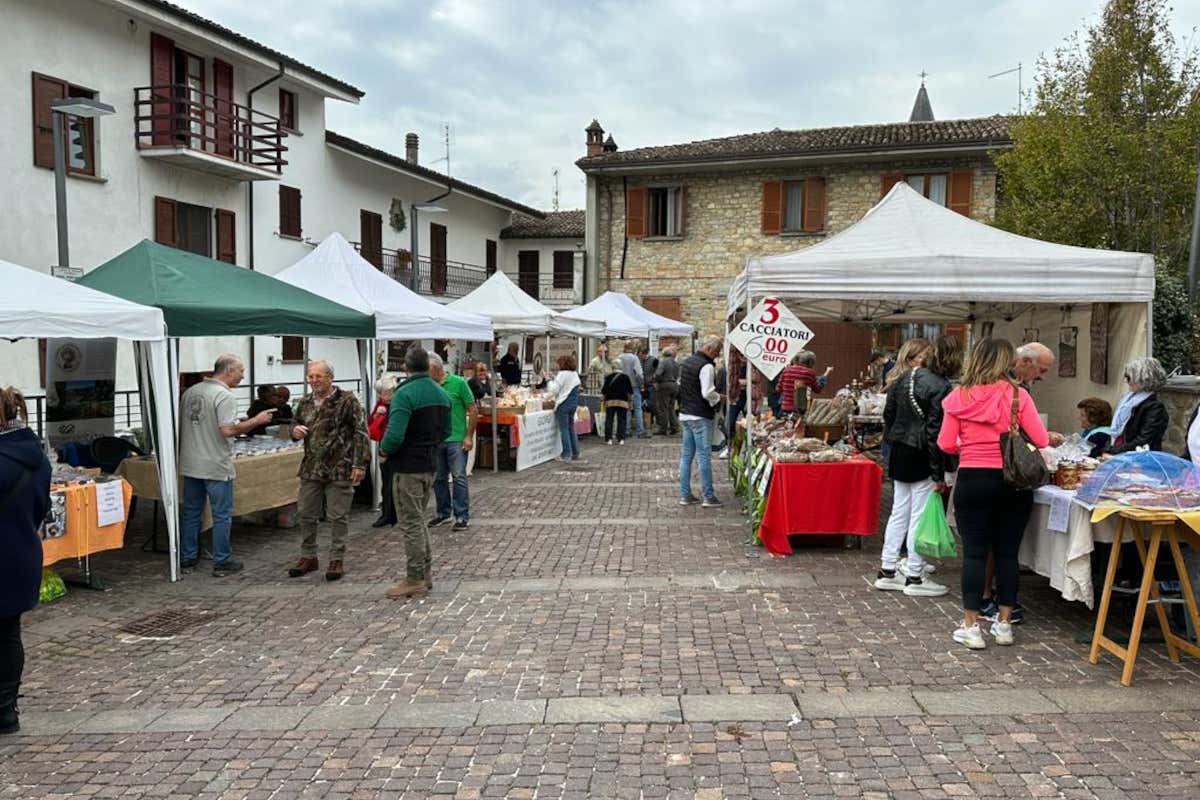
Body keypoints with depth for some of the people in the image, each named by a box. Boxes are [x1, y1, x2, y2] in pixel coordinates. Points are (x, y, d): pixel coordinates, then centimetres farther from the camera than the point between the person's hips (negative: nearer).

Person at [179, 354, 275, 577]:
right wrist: (256, 420, -15)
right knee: (222, 516, 2)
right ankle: (222, 562, 8)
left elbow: (180, 425, 14)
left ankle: (187, 559, 23)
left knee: (191, 512, 15)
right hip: (216, 467, -7)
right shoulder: (225, 396, -16)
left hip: (190, 465, 7)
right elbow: (228, 430, -25)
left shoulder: (190, 392, 9)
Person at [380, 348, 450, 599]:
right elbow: (445, 431, 15)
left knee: (411, 523, 0)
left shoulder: (404, 394, -18)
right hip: (431, 464, 8)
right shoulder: (441, 393, 9)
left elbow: (395, 435, -26)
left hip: (408, 466, -8)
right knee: (419, 519, 20)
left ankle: (415, 580, 6)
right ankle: (426, 573, 25)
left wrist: (384, 449, -7)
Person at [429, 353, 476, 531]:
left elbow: (473, 410, -4)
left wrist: (469, 436, -8)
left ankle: (462, 516, 5)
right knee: (438, 478, 12)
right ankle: (443, 512, 27)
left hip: (456, 439, -4)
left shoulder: (458, 383, -6)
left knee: (459, 477, -2)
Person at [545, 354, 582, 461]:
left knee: (564, 429, -2)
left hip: (563, 404, -8)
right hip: (574, 403, 8)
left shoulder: (562, 374, -14)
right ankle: (575, 453, 16)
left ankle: (566, 454, 0)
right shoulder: (575, 374, 9)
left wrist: (550, 382, 7)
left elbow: (554, 390, -12)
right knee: (571, 428, 14)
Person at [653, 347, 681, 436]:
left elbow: (658, 373, -22)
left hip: (664, 385, -7)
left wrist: (656, 382, -7)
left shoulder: (663, 361, -12)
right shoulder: (676, 363, 11)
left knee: (663, 408, -1)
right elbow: (677, 376, 12)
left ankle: (663, 429, 3)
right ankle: (674, 427, 11)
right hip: (674, 385, 7)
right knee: (671, 408, 15)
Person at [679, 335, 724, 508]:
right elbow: (708, 393, -21)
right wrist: (719, 398, -4)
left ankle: (685, 495, 15)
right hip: (700, 417, -9)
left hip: (685, 414, 9)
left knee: (686, 455, 11)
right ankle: (708, 497, 2)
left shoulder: (686, 362, 12)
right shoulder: (706, 366, -16)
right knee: (704, 456, -3)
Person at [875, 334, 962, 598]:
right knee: (920, 517, 2)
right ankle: (915, 578, 10)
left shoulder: (907, 376, 6)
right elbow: (935, 432, -18)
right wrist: (939, 474, -14)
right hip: (921, 458, -8)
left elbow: (889, 412, 12)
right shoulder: (941, 387, -16)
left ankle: (887, 571, 20)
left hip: (899, 454, 8)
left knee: (898, 512, 14)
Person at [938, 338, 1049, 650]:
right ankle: (1003, 623, 18)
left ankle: (971, 625, 5)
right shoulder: (1017, 395, -4)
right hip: (1012, 481, 1)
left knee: (974, 552, 4)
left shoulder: (959, 396, -3)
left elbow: (945, 444, -3)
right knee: (1007, 553, 10)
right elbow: (1041, 440, -5)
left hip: (972, 480, 0)